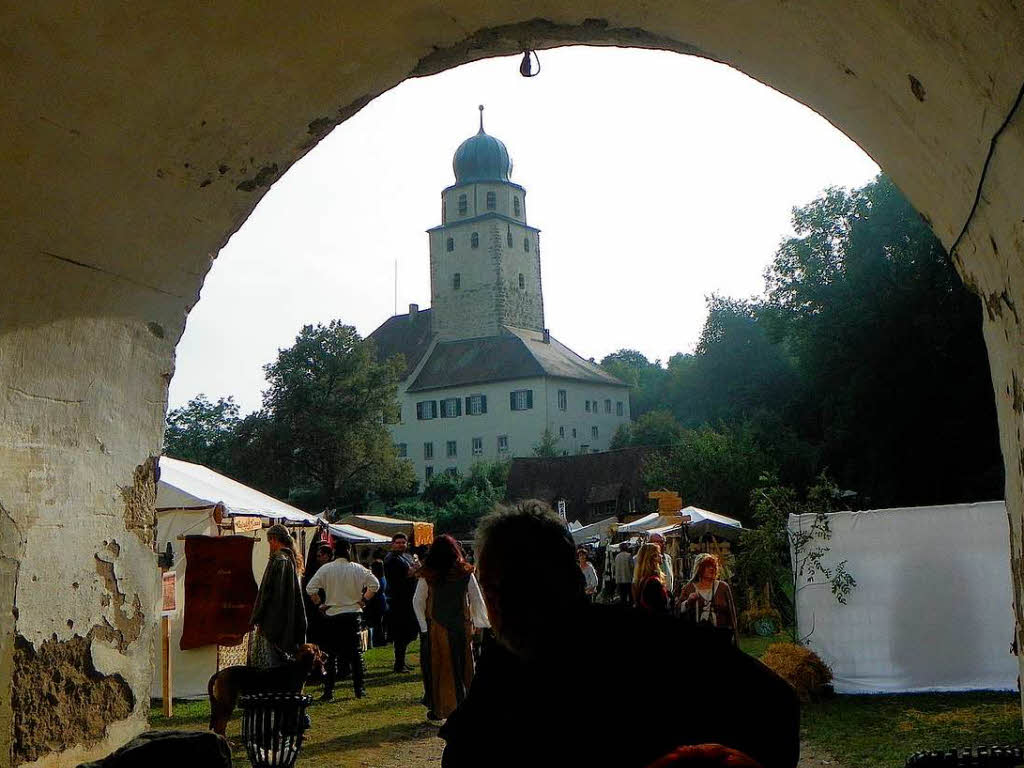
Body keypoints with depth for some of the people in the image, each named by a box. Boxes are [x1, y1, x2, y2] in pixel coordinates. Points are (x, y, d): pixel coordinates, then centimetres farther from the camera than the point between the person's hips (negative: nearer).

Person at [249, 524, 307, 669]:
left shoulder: (277, 560, -14)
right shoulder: (293, 560, 12)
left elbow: (266, 591, -16)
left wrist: (257, 619, -12)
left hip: (274, 620, -9)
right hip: (291, 621, 9)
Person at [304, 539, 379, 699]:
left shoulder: (326, 569, -6)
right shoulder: (357, 569, -3)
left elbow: (310, 588, -11)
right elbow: (375, 584, -4)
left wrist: (318, 602, 2)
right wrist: (364, 600, 6)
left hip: (332, 615, -1)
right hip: (353, 614, 1)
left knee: (330, 655, 6)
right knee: (356, 653, 9)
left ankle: (328, 691, 4)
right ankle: (360, 689, 10)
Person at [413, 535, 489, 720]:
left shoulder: (427, 575, -7)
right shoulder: (466, 573, -4)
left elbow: (417, 602, -4)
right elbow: (478, 601, 0)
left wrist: (424, 626, 2)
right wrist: (480, 623, 10)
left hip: (434, 628, -1)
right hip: (461, 627, 1)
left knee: (436, 667, 10)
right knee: (462, 668, 11)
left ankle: (437, 709, 15)